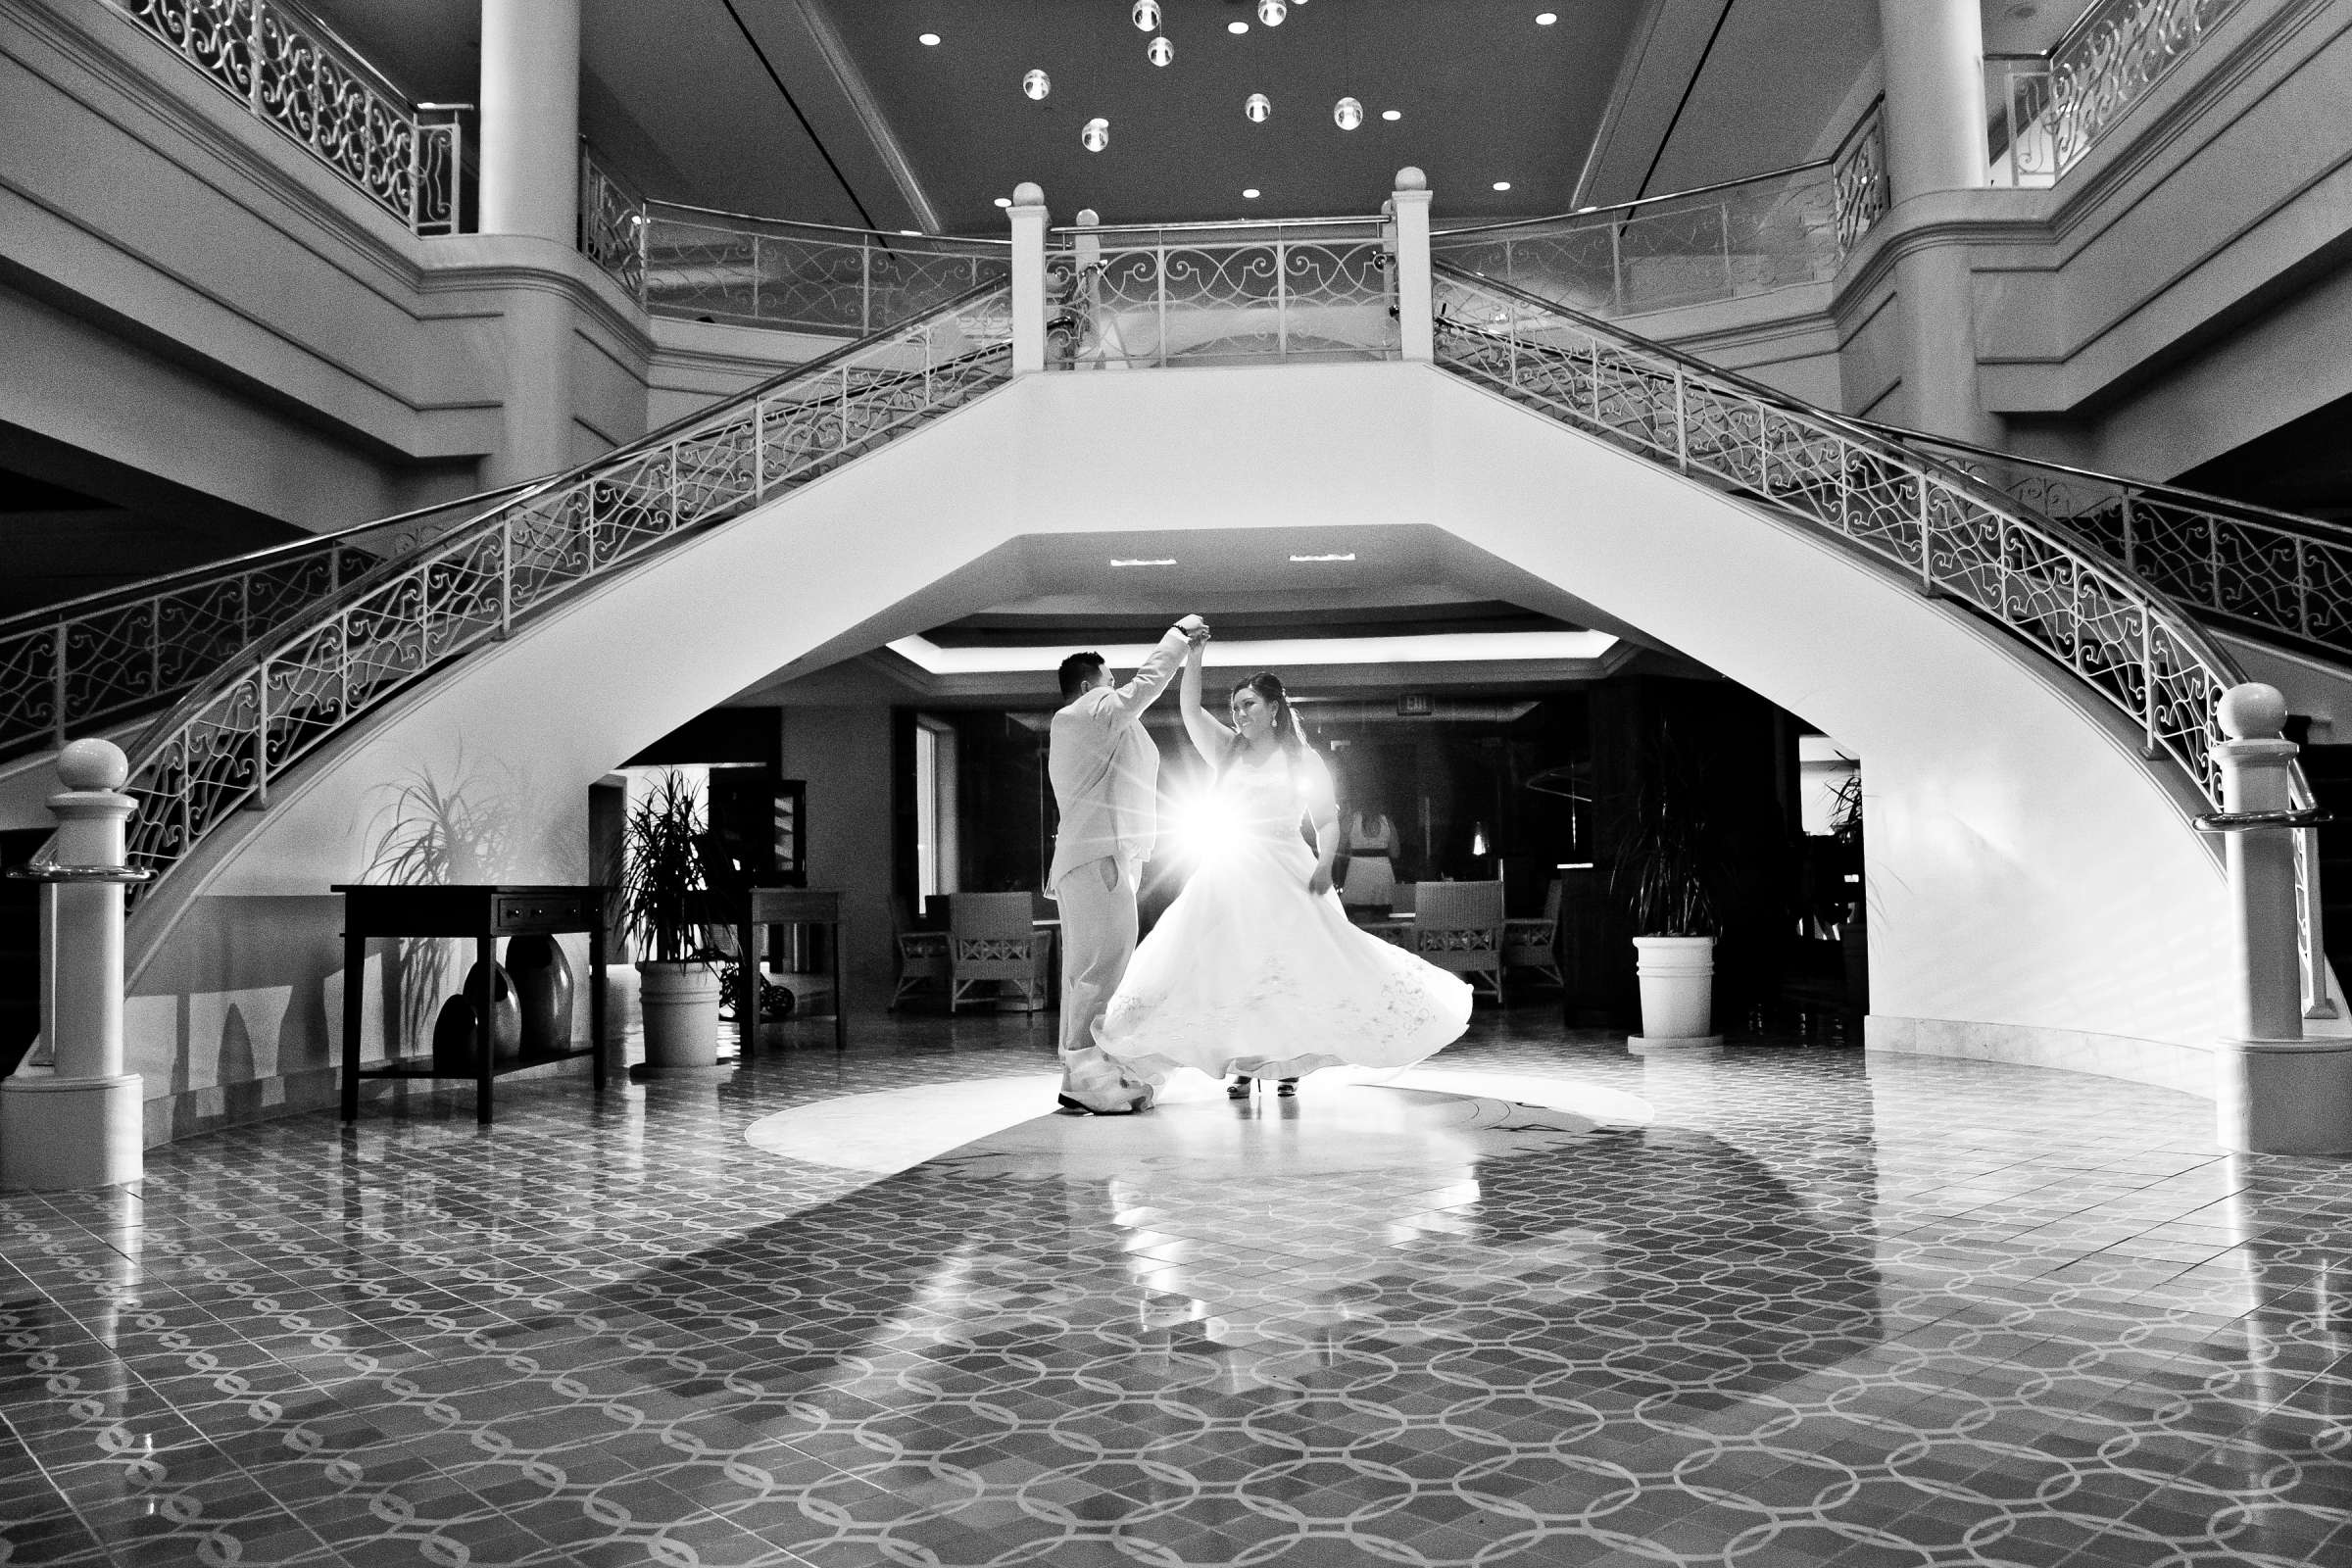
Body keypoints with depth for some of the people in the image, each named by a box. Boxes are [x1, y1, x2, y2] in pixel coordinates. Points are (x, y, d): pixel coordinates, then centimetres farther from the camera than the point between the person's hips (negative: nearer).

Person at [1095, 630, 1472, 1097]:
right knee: (1231, 970, -2)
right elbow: (1191, 710, -1)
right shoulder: (1228, 751, 10)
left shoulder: (1302, 760, 2)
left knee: (1288, 967, -6)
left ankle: (1290, 1061, 8)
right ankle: (1245, 1066, 7)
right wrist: (1193, 656, -12)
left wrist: (1324, 865, -16)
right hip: (1229, 875, 3)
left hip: (1283, 874, -2)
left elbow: (1327, 819, 0)